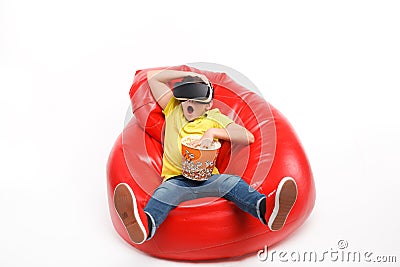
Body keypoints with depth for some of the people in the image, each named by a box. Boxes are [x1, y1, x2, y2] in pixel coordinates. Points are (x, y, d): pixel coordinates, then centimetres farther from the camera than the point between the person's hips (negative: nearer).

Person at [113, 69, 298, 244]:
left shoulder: (215, 118, 18)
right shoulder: (173, 110, 23)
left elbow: (248, 137, 5)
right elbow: (152, 77, 26)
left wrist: (213, 132, -7)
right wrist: (188, 74, 19)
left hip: (208, 178, 1)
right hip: (176, 178, 0)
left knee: (231, 181, -32)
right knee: (166, 190, -36)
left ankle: (267, 211, -60)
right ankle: (145, 224, -68)